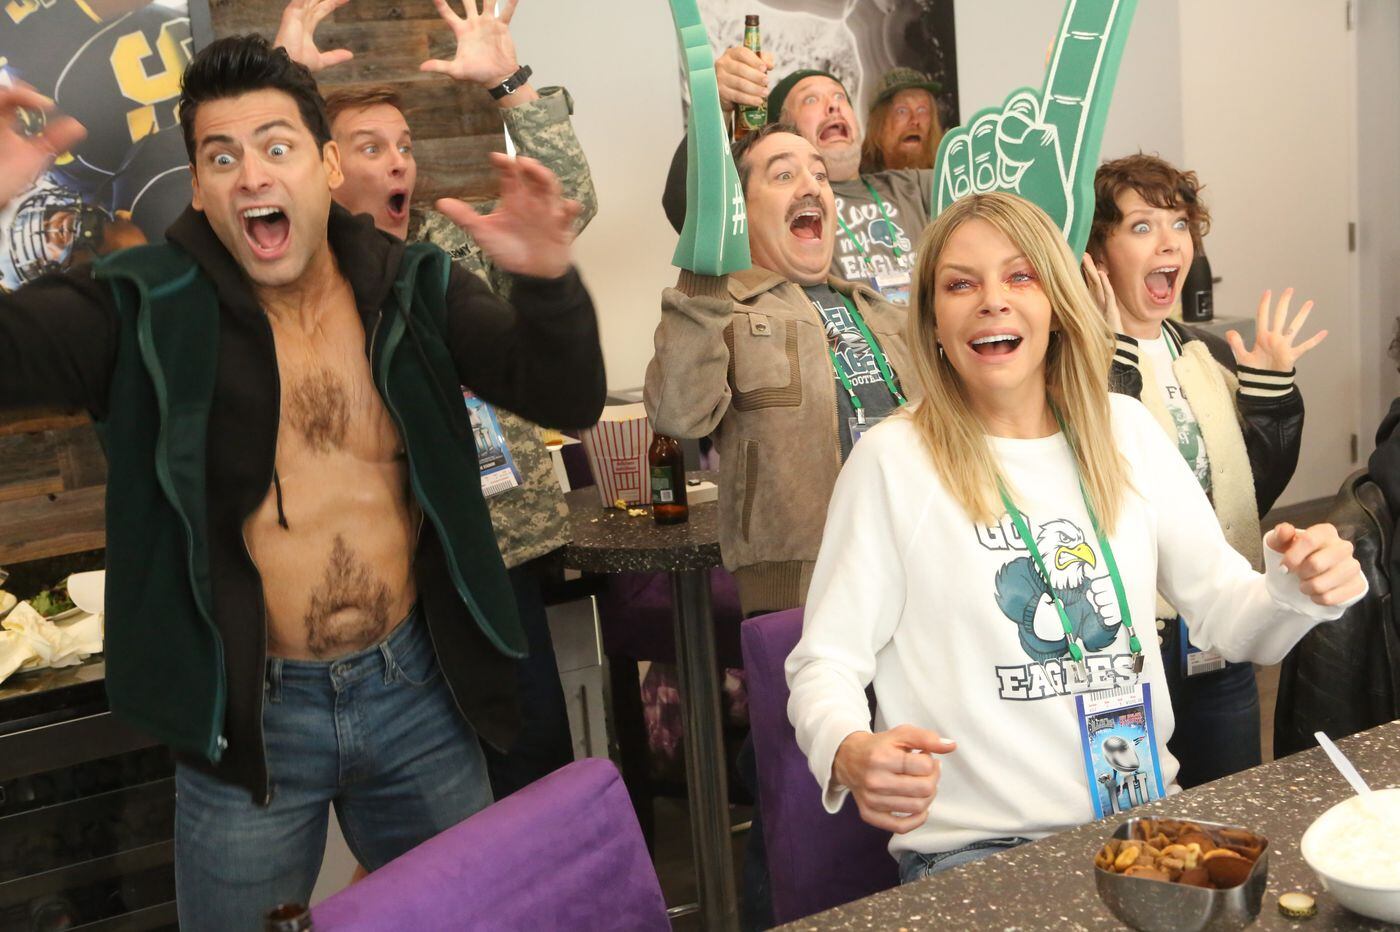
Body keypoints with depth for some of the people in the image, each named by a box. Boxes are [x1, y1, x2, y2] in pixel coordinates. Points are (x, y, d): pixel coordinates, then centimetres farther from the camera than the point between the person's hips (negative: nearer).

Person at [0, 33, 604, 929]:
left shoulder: (414, 288, -3)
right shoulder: (150, 309, -9)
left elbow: (569, 399, -8)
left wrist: (549, 281, -27)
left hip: (417, 690, 2)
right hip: (247, 716, -2)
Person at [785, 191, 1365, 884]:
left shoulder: (1125, 431, 8)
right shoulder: (894, 460, -6)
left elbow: (1230, 619, 12)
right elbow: (825, 661, -6)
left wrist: (1300, 591, -10)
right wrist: (850, 755, -27)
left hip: (1150, 817, 4)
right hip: (976, 848, -4)